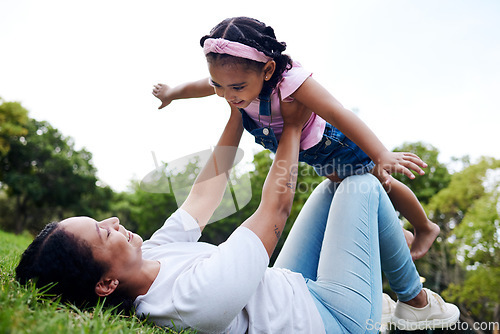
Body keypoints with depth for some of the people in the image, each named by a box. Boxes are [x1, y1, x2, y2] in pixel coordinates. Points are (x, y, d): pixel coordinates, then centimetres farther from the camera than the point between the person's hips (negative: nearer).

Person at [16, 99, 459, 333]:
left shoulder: (152, 256, -13)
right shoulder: (198, 294, -40)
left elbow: (206, 191, -7)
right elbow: (275, 206, -31)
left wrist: (239, 109, -3)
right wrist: (291, 127, -15)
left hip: (288, 287, 8)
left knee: (335, 185, 13)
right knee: (361, 185, -5)